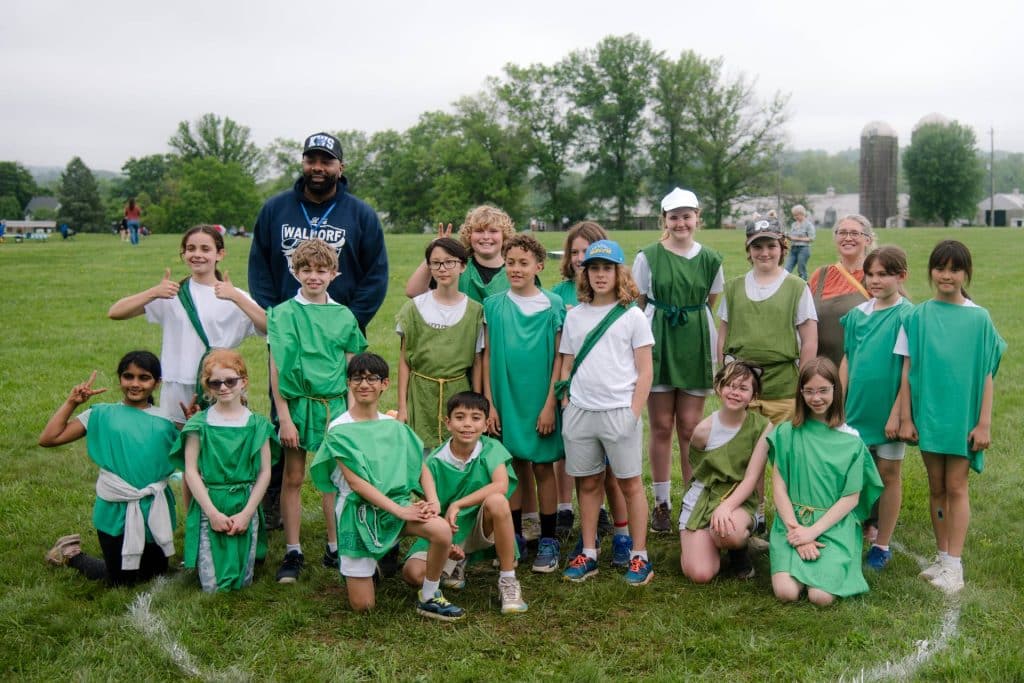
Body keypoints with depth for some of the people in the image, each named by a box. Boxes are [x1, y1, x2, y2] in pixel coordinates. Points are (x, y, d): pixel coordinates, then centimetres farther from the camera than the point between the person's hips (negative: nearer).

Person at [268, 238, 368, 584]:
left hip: (335, 405, 2)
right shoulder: (283, 314, -1)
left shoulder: (344, 316, 6)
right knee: (293, 478, 5)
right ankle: (292, 553, 15)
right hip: (297, 403, -2)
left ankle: (335, 548, 19)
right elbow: (276, 368, -5)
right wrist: (284, 416, -10)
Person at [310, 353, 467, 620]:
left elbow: (422, 468, 6)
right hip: (358, 511, -3)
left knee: (442, 530, -28)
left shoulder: (395, 426, 7)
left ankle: (429, 598, -5)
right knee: (363, 606, -3)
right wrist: (400, 510, -21)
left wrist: (433, 500, -15)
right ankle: (359, 566, 32)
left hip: (398, 502, 3)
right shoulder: (339, 429, -6)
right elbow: (355, 482, -13)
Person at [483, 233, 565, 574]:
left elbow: (559, 358, -3)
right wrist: (489, 403, 0)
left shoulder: (552, 305, -3)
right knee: (513, 467, 9)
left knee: (543, 467, 5)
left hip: (540, 400, -2)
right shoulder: (493, 305, 3)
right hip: (505, 399, 2)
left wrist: (550, 404, -8)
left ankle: (548, 541, 16)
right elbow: (488, 356, 4)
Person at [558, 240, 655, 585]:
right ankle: (588, 554, 20)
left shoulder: (633, 316, 1)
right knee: (588, 484, 10)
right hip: (580, 412, 3)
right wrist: (566, 408, 4)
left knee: (630, 483, 4)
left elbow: (645, 372, -1)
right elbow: (566, 367, 13)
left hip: (619, 411, -3)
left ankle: (639, 556, 12)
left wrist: (633, 414, -9)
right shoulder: (574, 316, 9)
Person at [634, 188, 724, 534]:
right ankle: (662, 503, 15)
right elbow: (636, 305, 4)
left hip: (695, 348, 1)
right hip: (657, 346, -1)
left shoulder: (710, 259, 5)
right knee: (661, 427, 4)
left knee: (690, 427, 4)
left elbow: (711, 305, 15)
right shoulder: (648, 256, 0)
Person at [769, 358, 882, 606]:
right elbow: (779, 488, 1)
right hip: (793, 522, 1)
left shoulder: (851, 441, 2)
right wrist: (797, 531, -12)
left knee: (822, 596, -21)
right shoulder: (787, 433, 4)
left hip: (834, 525, 0)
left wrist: (813, 531, -11)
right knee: (786, 592, -22)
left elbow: (851, 498, -1)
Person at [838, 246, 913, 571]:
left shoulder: (906, 316, -10)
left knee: (888, 474, 7)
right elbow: (847, 361, 8)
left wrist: (897, 412, -15)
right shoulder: (857, 314, 5)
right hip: (857, 408, 4)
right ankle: (860, 531, 26)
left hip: (889, 410, -4)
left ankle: (882, 545, 18)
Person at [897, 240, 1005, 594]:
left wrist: (984, 423, -5)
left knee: (956, 486, 1)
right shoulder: (918, 317, 0)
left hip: (963, 415, -2)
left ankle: (954, 564, 9)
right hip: (928, 414, 2)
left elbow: (986, 375, -2)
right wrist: (906, 417, -1)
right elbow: (907, 370, 1)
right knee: (936, 488, 10)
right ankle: (942, 556, 22)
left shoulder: (979, 318, -3)